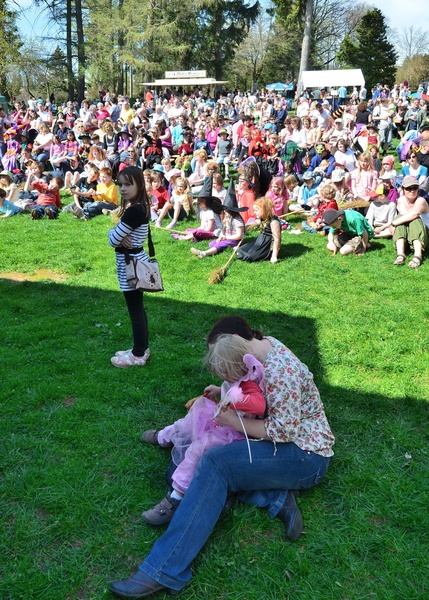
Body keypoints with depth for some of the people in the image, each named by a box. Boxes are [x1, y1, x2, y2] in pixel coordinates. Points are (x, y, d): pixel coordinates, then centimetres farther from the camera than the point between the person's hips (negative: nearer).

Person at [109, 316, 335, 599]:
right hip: (283, 443, 10)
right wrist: (223, 391, 6)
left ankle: (164, 570, -31)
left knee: (215, 463, -29)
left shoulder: (279, 370, -24)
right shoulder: (264, 345, 4)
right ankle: (276, 498, -10)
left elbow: (285, 430, -26)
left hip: (305, 457, -10)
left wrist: (236, 421, -18)